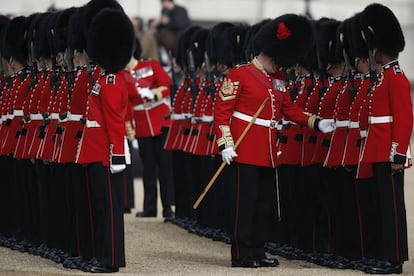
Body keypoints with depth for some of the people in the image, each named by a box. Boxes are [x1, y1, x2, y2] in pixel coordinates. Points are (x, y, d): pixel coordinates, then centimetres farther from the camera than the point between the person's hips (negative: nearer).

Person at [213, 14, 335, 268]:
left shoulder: (278, 81, 14)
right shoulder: (239, 75, -9)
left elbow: (290, 110, 18)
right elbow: (222, 110, -10)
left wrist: (316, 122, 5)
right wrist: (225, 143, -17)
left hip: (268, 152, 8)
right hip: (245, 151, -7)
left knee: (266, 204, 9)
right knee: (245, 202, -4)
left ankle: (258, 251, 18)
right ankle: (243, 254, 2)